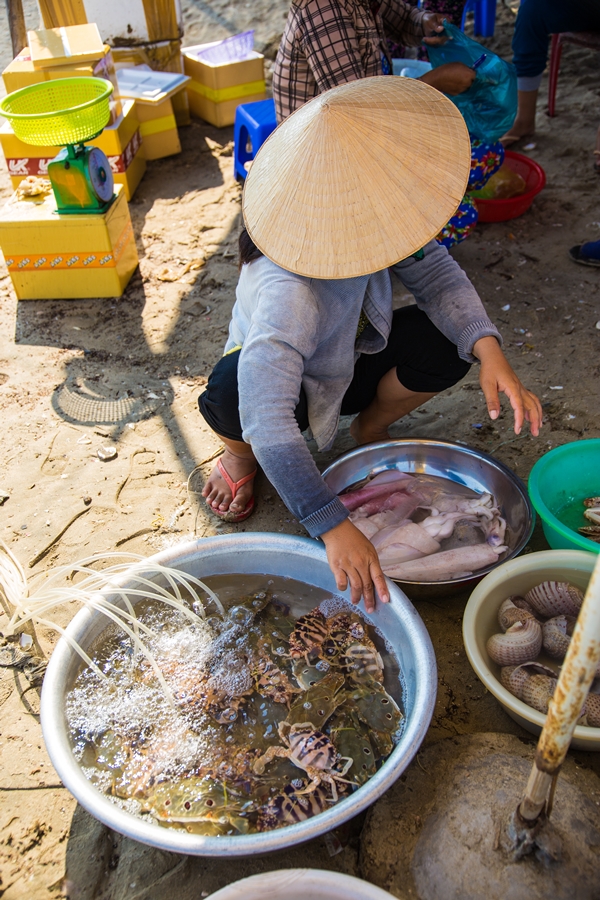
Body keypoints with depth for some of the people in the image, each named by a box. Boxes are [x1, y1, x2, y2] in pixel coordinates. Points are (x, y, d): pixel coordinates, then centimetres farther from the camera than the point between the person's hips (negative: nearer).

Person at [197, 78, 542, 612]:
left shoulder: (371, 221, -25)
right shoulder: (289, 293, -43)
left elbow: (437, 275, -17)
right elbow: (266, 418, -50)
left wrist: (491, 353, -35)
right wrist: (334, 528, -55)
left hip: (349, 362, 5)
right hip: (284, 382, -4)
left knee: (447, 341, -23)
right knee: (232, 392, -40)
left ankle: (371, 428, 7)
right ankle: (240, 455, -1)